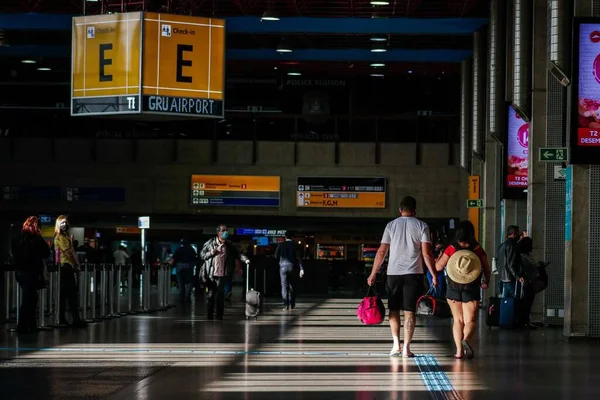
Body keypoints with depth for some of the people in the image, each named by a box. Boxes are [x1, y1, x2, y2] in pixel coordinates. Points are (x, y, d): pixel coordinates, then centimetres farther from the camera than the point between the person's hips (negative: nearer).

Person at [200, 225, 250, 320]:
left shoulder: (229, 245, 6)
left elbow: (238, 254, 6)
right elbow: (202, 255, 7)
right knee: (210, 296, 4)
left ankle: (219, 317, 5)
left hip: (222, 275, 0)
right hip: (210, 275, 0)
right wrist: (210, 253, -11)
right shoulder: (210, 243, 4)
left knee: (220, 296, -2)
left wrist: (246, 260, -12)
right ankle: (209, 317, 13)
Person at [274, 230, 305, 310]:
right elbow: (299, 258, -4)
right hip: (292, 267, 1)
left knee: (284, 286, -2)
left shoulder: (281, 245, 1)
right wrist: (301, 269, -6)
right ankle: (292, 305, 15)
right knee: (292, 286, 12)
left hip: (283, 266, -1)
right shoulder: (295, 245, 1)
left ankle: (286, 305, -11)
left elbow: (276, 256, 3)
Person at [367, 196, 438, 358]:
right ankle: (406, 348, -2)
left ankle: (396, 344, 1)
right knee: (409, 311, 2)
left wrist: (373, 273, 7)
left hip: (393, 273, 1)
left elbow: (382, 251, 2)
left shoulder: (391, 225, 5)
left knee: (394, 310, 11)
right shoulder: (421, 226, 1)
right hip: (414, 274, -1)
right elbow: (427, 253, -6)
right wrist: (434, 274, -1)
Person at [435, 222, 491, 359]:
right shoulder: (478, 250, -3)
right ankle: (466, 339, -31)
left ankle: (459, 350, 5)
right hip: (472, 289, -1)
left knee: (458, 320, 12)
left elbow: (438, 267, 0)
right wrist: (486, 282, 19)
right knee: (470, 320, 0)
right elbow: (487, 269, 2)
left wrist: (438, 258, 20)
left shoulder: (451, 248, -4)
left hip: (453, 288, 1)